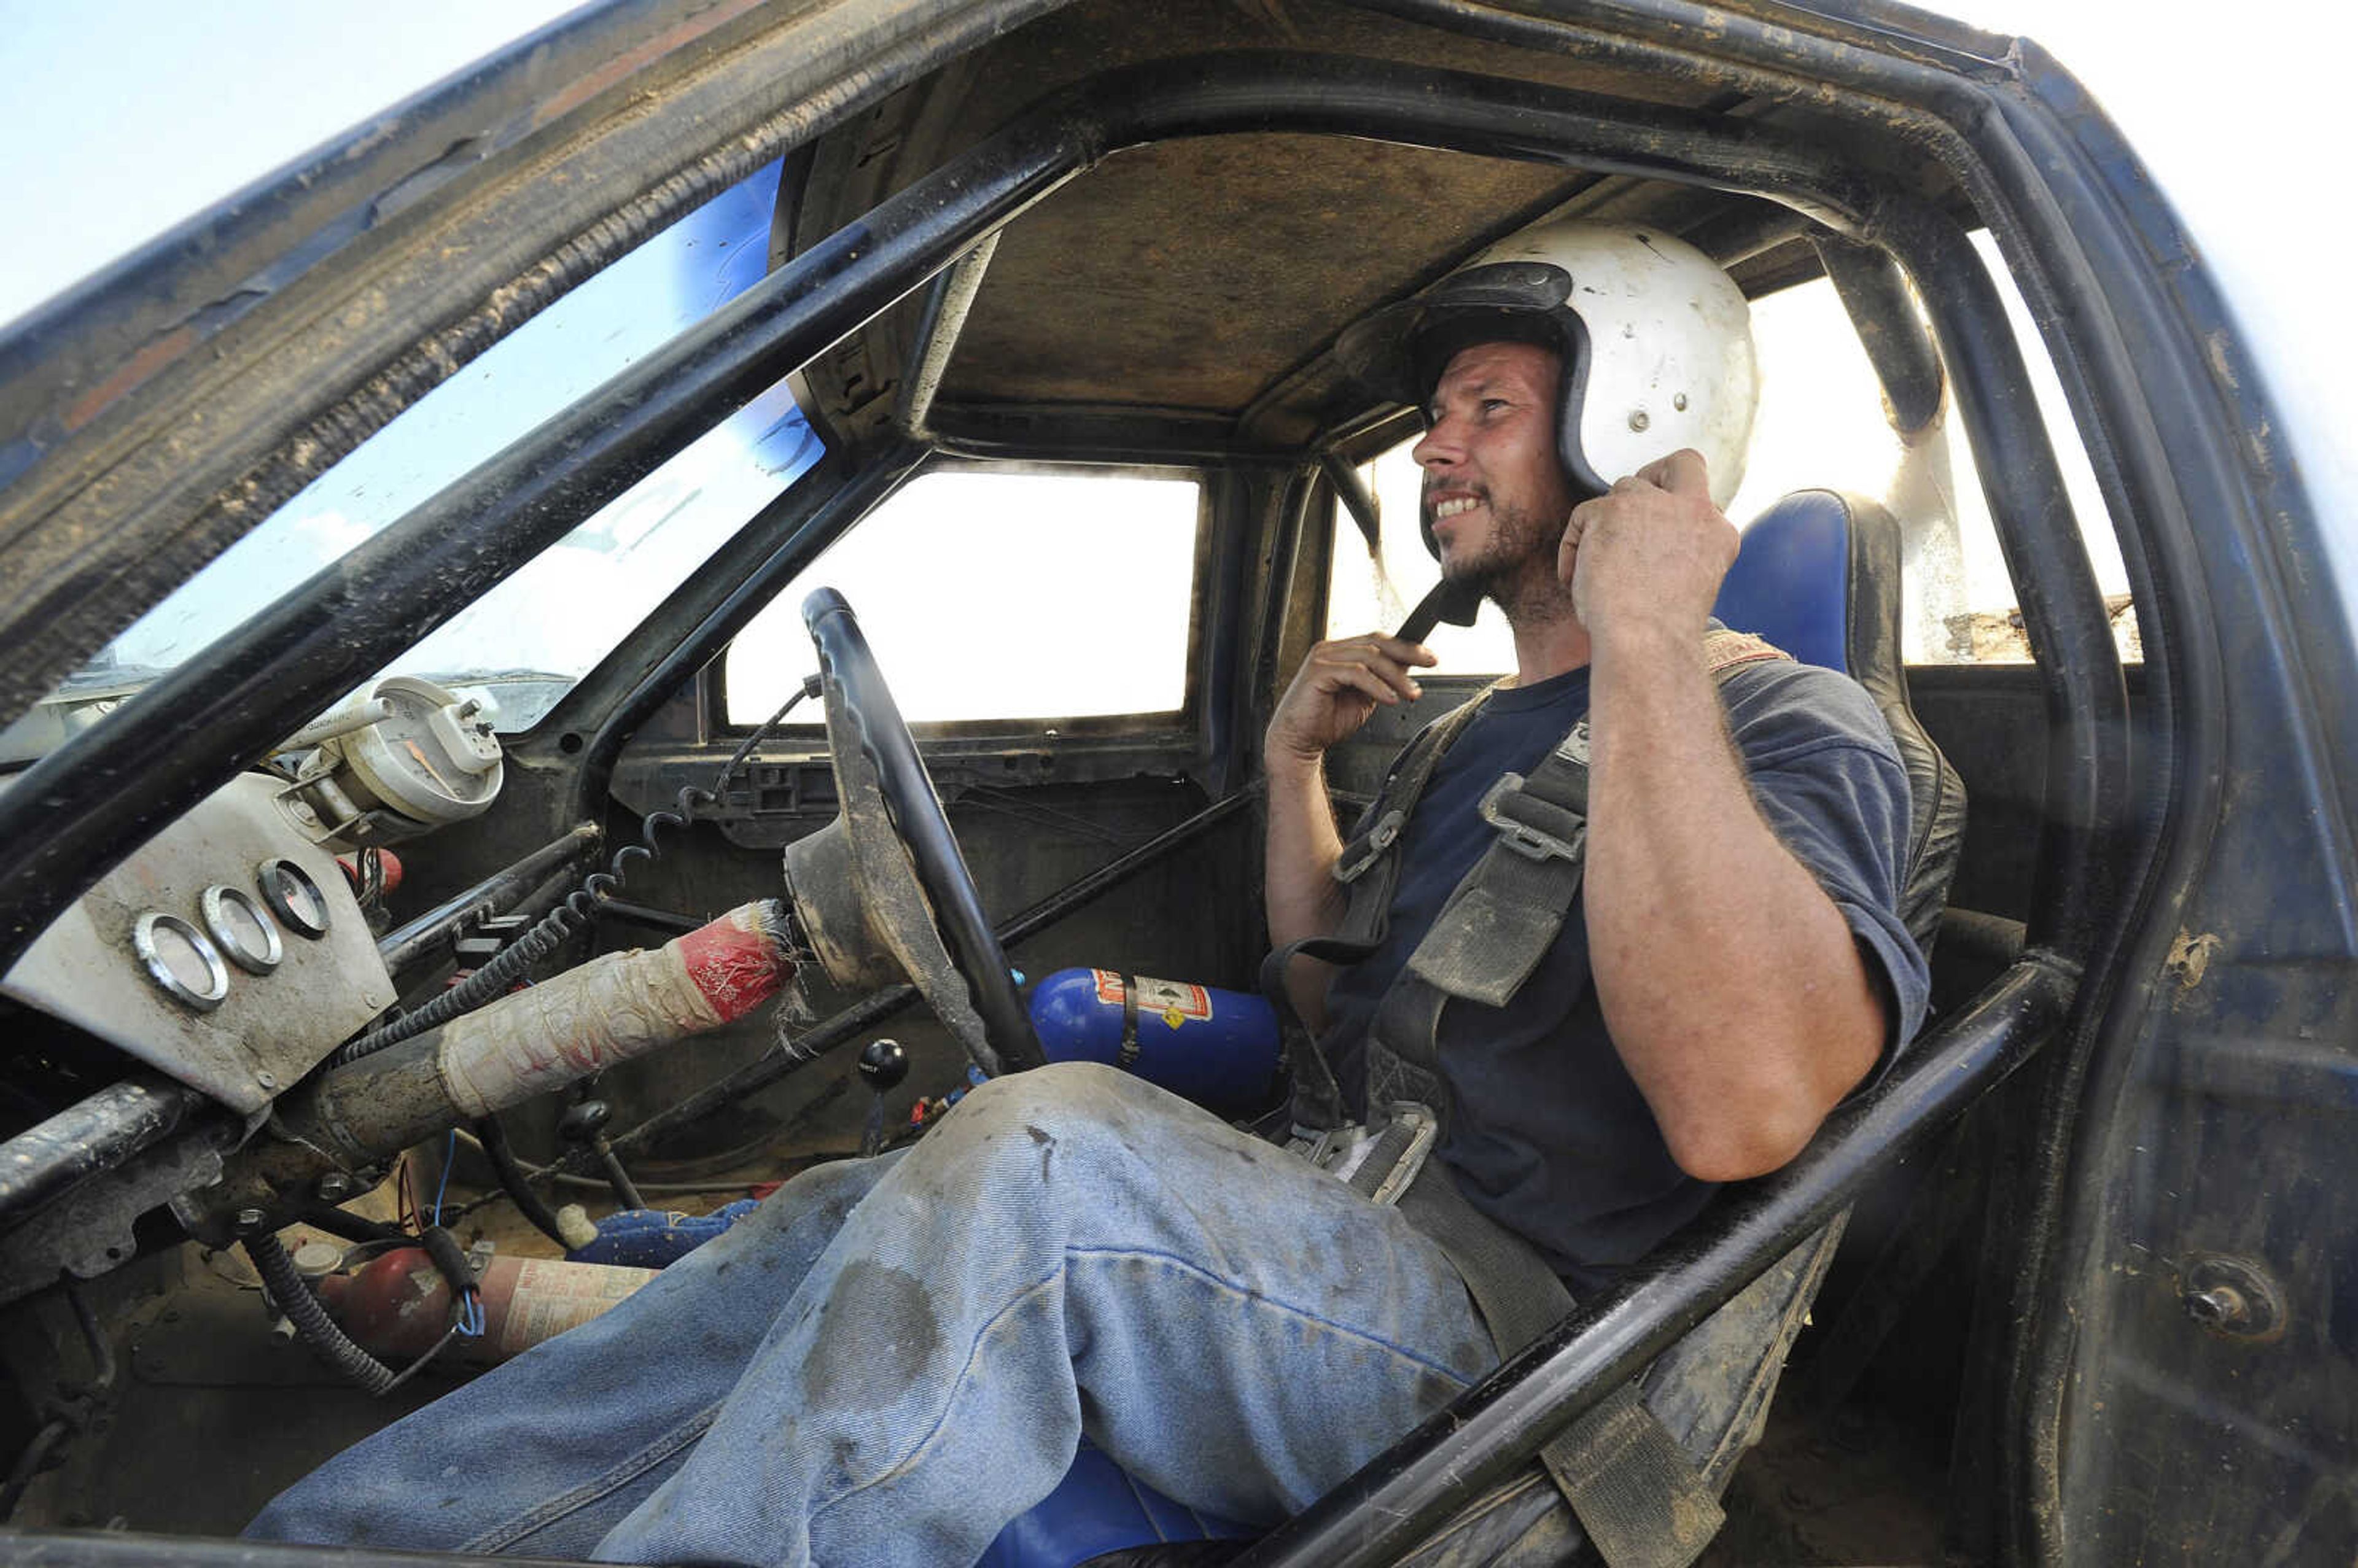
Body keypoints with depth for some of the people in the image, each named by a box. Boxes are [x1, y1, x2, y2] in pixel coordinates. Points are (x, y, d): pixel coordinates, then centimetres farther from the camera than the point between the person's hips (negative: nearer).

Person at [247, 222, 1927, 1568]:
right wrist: (1294, 765, 9)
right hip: (1340, 1243, 8)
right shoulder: (1477, 728, 18)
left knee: (1044, 1143, -32)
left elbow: (1743, 1110, -29)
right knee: (838, 1217, -5)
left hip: (1507, 1335, -7)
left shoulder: (1788, 726, -8)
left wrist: (1642, 643, -26)